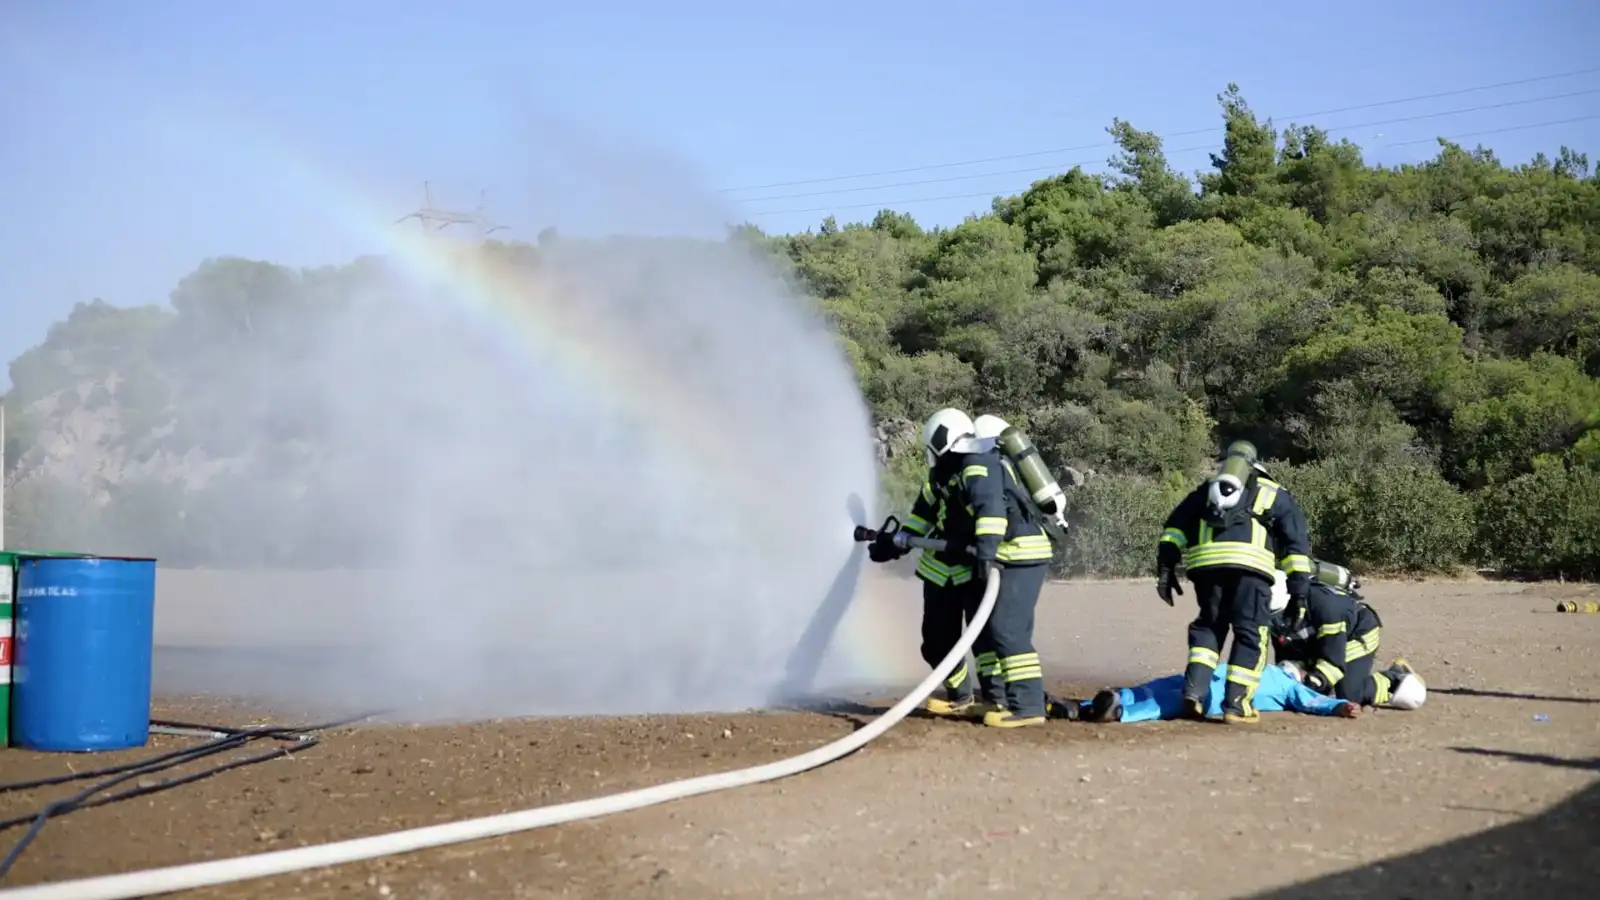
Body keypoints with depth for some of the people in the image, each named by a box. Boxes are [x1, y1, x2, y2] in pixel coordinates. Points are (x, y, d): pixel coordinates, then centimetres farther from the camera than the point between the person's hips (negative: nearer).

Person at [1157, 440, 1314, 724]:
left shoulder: (1208, 489, 32)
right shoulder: (1276, 495, 26)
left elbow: (1177, 524, 20)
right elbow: (1296, 539, 13)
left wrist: (1167, 567, 16)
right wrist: (1299, 583, 8)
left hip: (1205, 561, 3)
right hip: (1250, 563, -2)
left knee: (1208, 626, 17)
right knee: (1250, 634, 6)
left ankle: (1194, 690, 2)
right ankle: (1236, 704, -1)